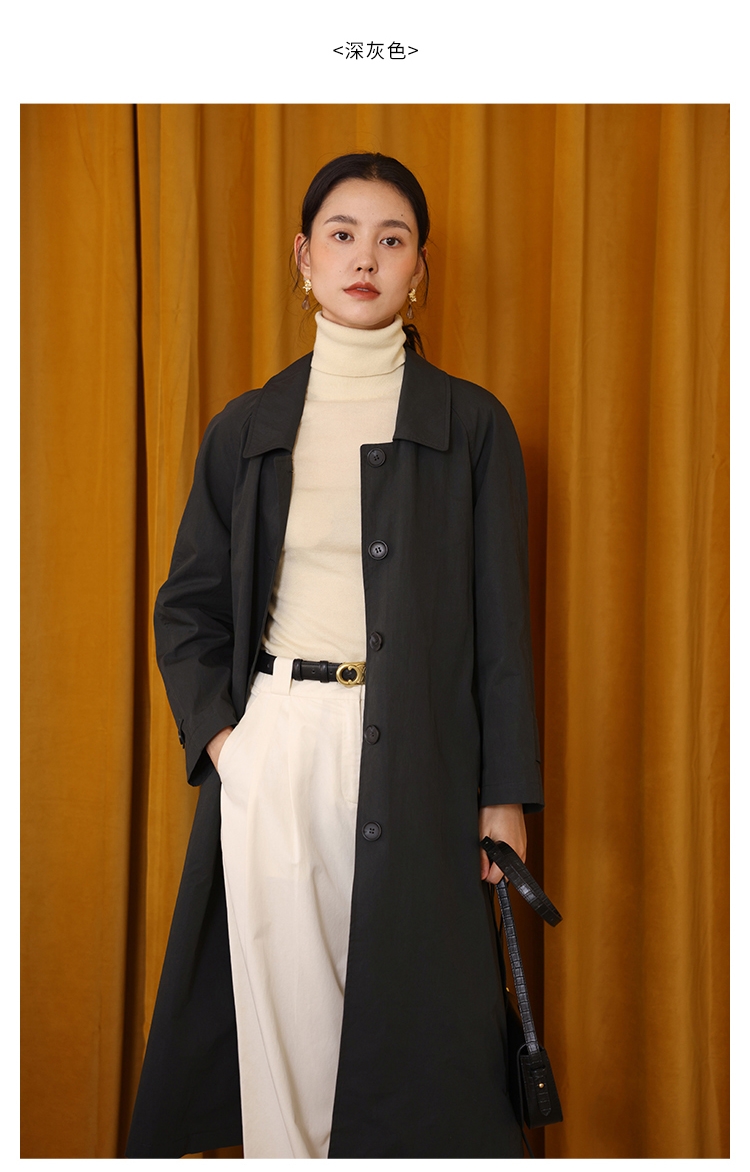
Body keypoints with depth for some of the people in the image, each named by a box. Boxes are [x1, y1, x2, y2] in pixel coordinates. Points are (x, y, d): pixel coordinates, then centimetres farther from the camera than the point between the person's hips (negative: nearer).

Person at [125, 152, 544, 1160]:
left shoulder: (471, 426, 3)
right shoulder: (248, 428, 9)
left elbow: (499, 619, 2)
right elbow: (187, 603, 12)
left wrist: (506, 793, -1)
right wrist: (217, 729, -3)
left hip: (415, 755, -1)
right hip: (270, 746, 2)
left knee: (411, 1001, 4)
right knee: (282, 1001, 5)